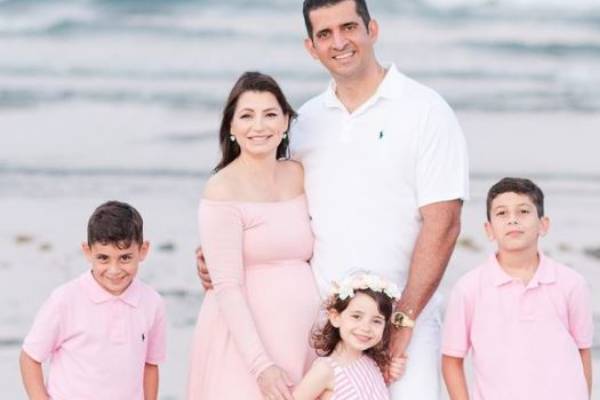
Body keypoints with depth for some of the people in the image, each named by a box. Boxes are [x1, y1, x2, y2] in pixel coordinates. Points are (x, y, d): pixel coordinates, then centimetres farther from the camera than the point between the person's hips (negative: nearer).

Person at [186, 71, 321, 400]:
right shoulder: (222, 190, -8)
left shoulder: (299, 175, 10)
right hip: (244, 339, -5)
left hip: (302, 341, 6)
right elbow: (227, 287, -13)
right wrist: (262, 365, -19)